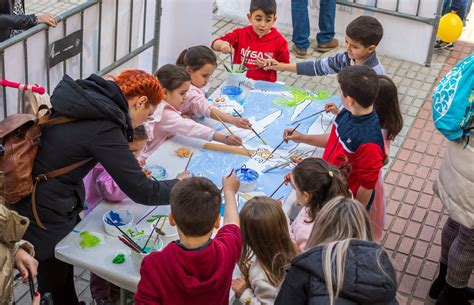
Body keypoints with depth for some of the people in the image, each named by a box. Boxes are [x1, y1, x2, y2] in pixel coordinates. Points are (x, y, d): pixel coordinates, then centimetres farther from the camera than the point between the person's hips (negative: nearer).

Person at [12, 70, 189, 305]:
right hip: (45, 217, -8)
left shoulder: (84, 95, 0)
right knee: (57, 282, 12)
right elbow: (141, 192, -21)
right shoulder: (103, 128, -26)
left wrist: (129, 166, 12)